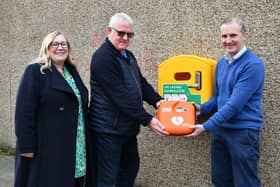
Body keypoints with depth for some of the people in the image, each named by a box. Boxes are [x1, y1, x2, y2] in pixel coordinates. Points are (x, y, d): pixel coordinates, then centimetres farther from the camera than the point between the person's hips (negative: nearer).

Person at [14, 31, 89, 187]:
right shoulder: (35, 72, -8)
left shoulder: (72, 72, 13)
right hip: (46, 147, -6)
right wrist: (27, 146, -19)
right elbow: (25, 112, -14)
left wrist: (83, 141, 12)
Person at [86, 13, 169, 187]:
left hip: (128, 127, 10)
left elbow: (141, 83, 16)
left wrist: (157, 100, -4)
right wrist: (147, 120, -23)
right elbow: (121, 96, -24)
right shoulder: (103, 57, -18)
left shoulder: (129, 56, 12)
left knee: (130, 168, 20)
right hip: (107, 129, -9)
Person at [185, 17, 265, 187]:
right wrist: (202, 109, 0)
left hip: (243, 132, -7)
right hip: (220, 129, 7)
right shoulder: (221, 63, 8)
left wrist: (206, 126, -20)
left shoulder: (253, 64, -17)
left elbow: (235, 104, -22)